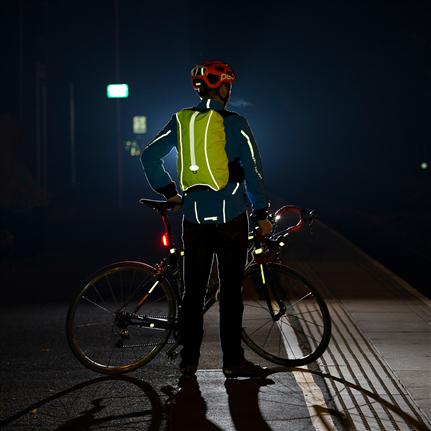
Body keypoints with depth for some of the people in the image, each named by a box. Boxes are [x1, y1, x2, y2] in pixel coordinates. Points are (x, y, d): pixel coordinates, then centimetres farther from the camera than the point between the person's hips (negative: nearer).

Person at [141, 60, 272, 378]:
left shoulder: (181, 121, 6)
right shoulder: (235, 123, -7)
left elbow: (149, 156, 9)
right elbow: (253, 170, -7)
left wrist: (168, 191, 17)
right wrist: (262, 214, 0)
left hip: (194, 216, 4)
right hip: (230, 217, -4)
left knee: (193, 291, 8)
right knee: (231, 291, 2)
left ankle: (189, 361, 11)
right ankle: (233, 361, 6)